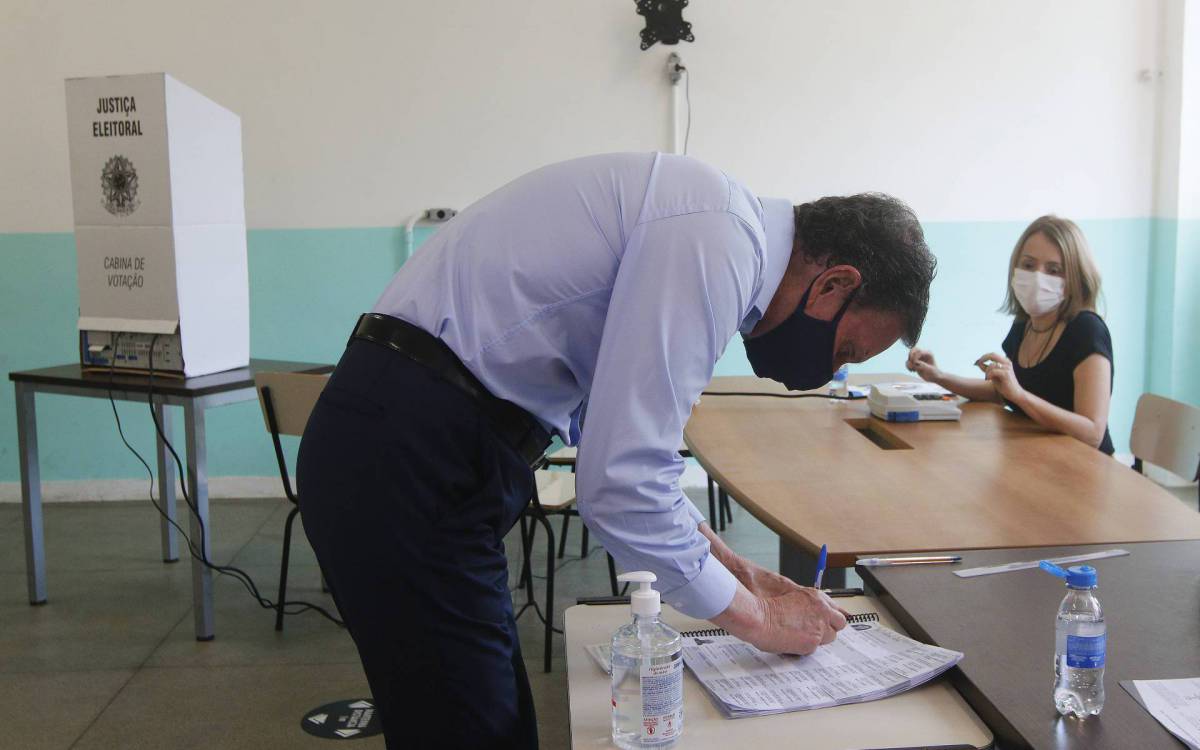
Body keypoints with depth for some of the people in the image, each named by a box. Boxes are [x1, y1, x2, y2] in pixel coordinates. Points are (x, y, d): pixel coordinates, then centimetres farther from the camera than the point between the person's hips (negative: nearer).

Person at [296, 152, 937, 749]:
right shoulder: (717, 241, -18)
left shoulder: (712, 219, 13)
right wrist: (757, 616, -6)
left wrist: (736, 570, 21)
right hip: (409, 466, -10)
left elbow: (629, 439, 23)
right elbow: (623, 486, -22)